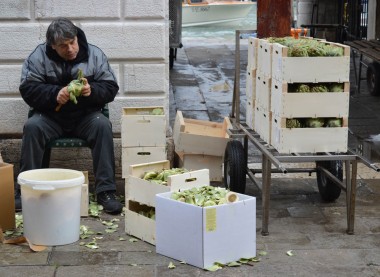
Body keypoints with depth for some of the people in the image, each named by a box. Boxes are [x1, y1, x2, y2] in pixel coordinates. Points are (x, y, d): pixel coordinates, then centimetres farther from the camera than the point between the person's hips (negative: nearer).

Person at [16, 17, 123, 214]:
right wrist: (55, 94, -26)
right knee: (32, 127, -29)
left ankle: (105, 191, -27)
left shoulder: (94, 54, -2)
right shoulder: (39, 56, -5)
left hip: (86, 116, 0)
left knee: (103, 126, -30)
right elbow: (28, 89, -9)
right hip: (50, 116, 0)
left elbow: (111, 88, -2)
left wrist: (92, 90, -25)